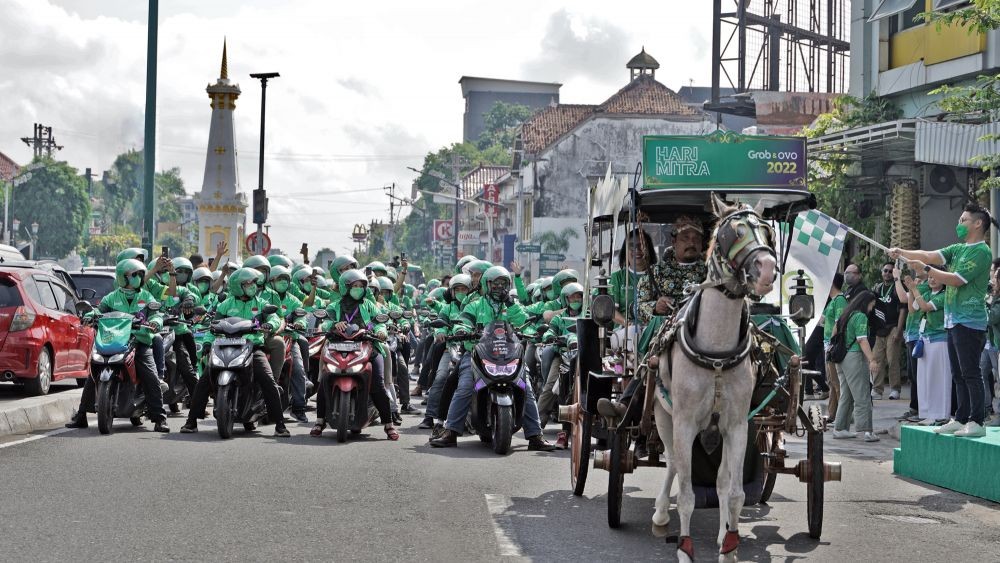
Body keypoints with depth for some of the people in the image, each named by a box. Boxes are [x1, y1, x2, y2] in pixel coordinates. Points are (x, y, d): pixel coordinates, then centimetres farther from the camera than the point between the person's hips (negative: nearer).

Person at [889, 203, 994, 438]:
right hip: (954, 321, 9)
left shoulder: (981, 252, -11)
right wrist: (902, 253, -2)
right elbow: (929, 255, 11)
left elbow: (955, 280, -16)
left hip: (969, 322, -9)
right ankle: (961, 419, 16)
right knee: (959, 374, 11)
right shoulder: (958, 249, 17)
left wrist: (926, 269, -14)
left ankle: (977, 422, -7)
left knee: (970, 373, -9)